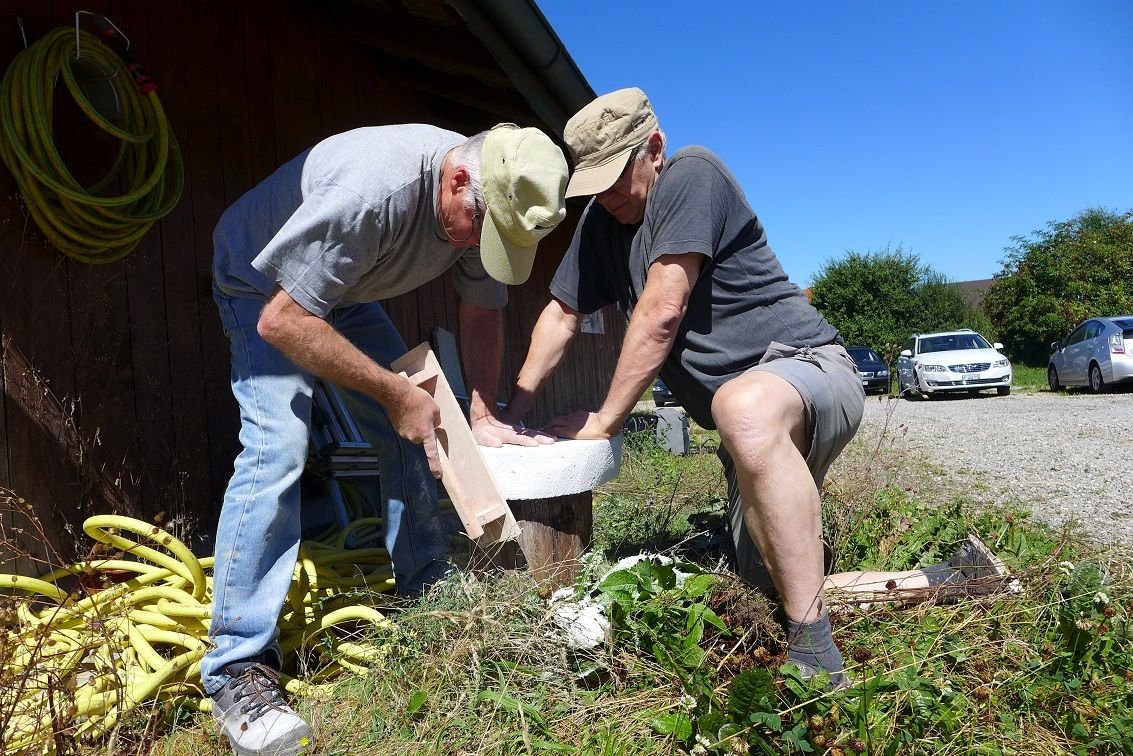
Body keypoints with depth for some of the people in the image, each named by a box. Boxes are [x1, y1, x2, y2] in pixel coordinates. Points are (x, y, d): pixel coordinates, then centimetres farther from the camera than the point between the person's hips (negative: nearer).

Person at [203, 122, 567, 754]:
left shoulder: (492, 200, -19)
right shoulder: (371, 187, -41)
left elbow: (482, 312, -7)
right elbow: (282, 320, -36)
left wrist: (484, 417, -18)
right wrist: (396, 393, -32)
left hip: (347, 290, 7)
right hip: (265, 290, -6)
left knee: (412, 436, 0)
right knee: (277, 448, -23)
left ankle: (427, 594, 15)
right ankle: (239, 667, -16)